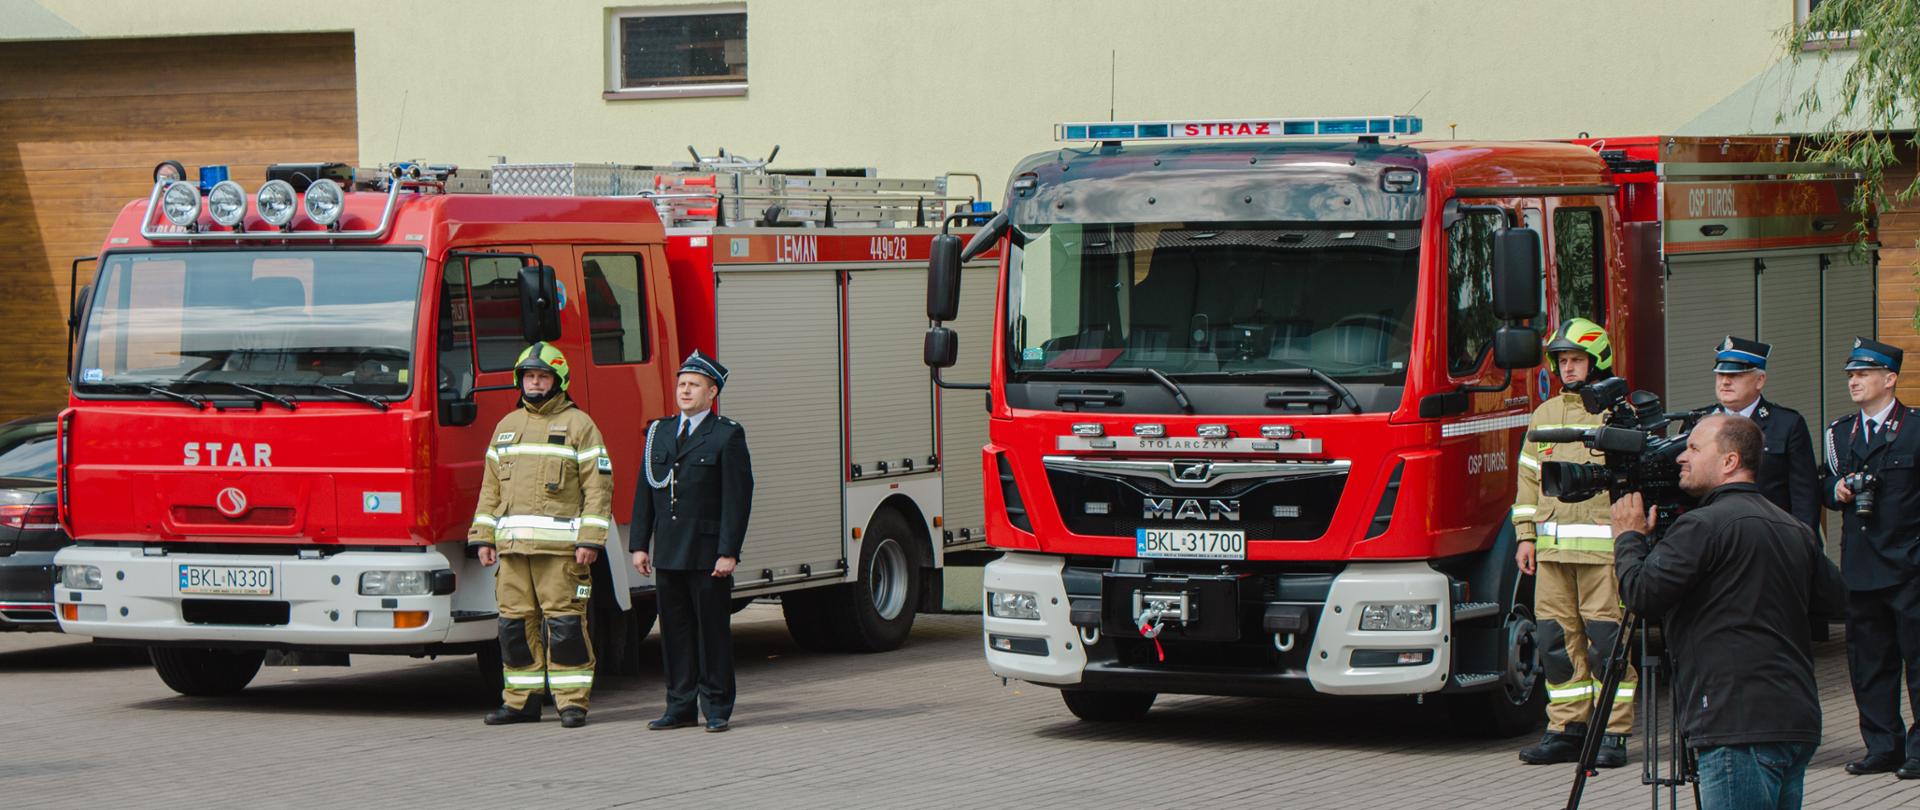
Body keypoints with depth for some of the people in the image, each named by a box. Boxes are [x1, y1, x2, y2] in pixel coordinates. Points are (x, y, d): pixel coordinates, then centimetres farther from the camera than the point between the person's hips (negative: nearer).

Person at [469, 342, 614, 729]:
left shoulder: (578, 424, 1)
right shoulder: (507, 427, 18)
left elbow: (598, 485, -4)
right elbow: (491, 487, 20)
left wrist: (590, 540, -11)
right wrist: (483, 537, 11)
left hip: (561, 547, -5)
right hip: (513, 546, 5)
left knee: (564, 623, -7)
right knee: (515, 622, 4)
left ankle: (572, 701, -3)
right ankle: (522, 699, 12)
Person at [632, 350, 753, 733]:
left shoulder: (727, 435, -3)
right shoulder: (659, 432, 13)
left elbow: (737, 497, -7)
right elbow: (645, 491, 14)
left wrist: (728, 553, -14)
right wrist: (640, 544, 7)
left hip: (708, 553, -5)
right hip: (668, 553, 5)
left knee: (713, 629, 0)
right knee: (674, 630, 6)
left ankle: (717, 709, 6)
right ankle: (680, 706, 12)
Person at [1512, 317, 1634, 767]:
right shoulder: (1544, 416, 18)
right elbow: (1529, 479, 20)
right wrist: (1526, 536, 13)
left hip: (1603, 549, -5)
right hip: (1552, 549, 5)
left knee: (1606, 640, -6)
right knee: (1558, 640, 4)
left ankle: (1613, 734, -2)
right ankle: (1567, 729, 10)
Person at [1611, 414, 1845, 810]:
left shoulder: (1704, 525, -10)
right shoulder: (1796, 529, 16)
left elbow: (1641, 593, -11)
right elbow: (1834, 599, 24)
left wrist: (1629, 537, 6)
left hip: (1740, 724, -9)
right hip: (1798, 723, 9)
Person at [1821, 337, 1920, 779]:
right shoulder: (1839, 433, 15)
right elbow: (1826, 486, 21)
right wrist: (1837, 490, -1)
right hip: (1860, 567, 5)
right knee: (1868, 661, 7)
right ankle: (1883, 747, 15)